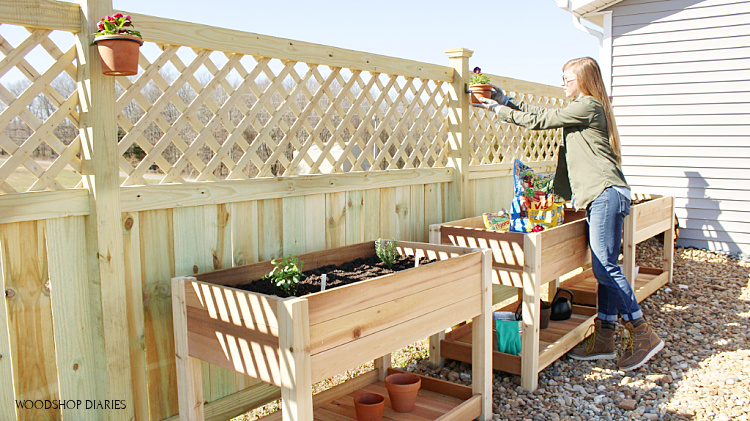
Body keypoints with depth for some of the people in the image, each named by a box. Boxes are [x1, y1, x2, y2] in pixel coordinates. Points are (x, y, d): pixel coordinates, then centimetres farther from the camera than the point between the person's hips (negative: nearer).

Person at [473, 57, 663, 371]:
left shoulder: (587, 106, -5)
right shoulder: (585, 109, 25)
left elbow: (539, 120, -4)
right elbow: (542, 115, 28)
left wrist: (499, 109, 5)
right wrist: (507, 101, 25)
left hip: (606, 192, -10)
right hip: (600, 196, 10)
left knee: (605, 267, -13)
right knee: (604, 268, 7)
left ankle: (643, 334, -4)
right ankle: (604, 339, 10)